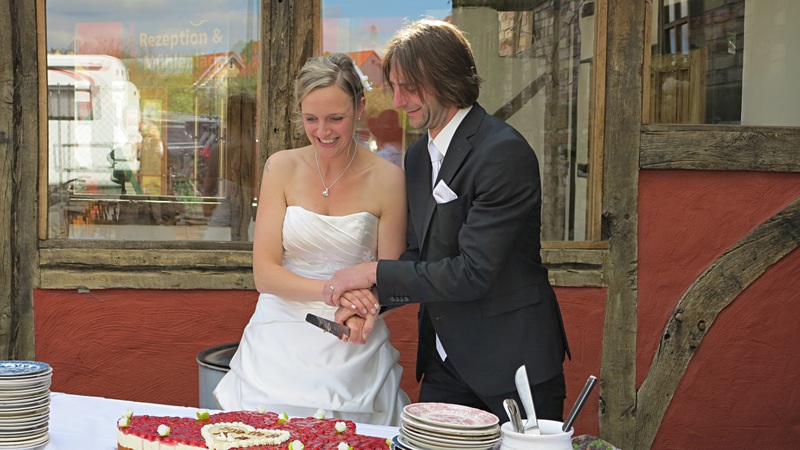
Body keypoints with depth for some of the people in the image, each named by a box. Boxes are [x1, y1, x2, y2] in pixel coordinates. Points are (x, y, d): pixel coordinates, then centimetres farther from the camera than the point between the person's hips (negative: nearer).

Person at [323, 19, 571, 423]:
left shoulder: (504, 153, -20)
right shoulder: (418, 156, 8)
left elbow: (473, 272, -23)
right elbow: (419, 254, 10)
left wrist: (374, 273, -16)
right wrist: (373, 299, -10)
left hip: (513, 361, -7)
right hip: (445, 363, 8)